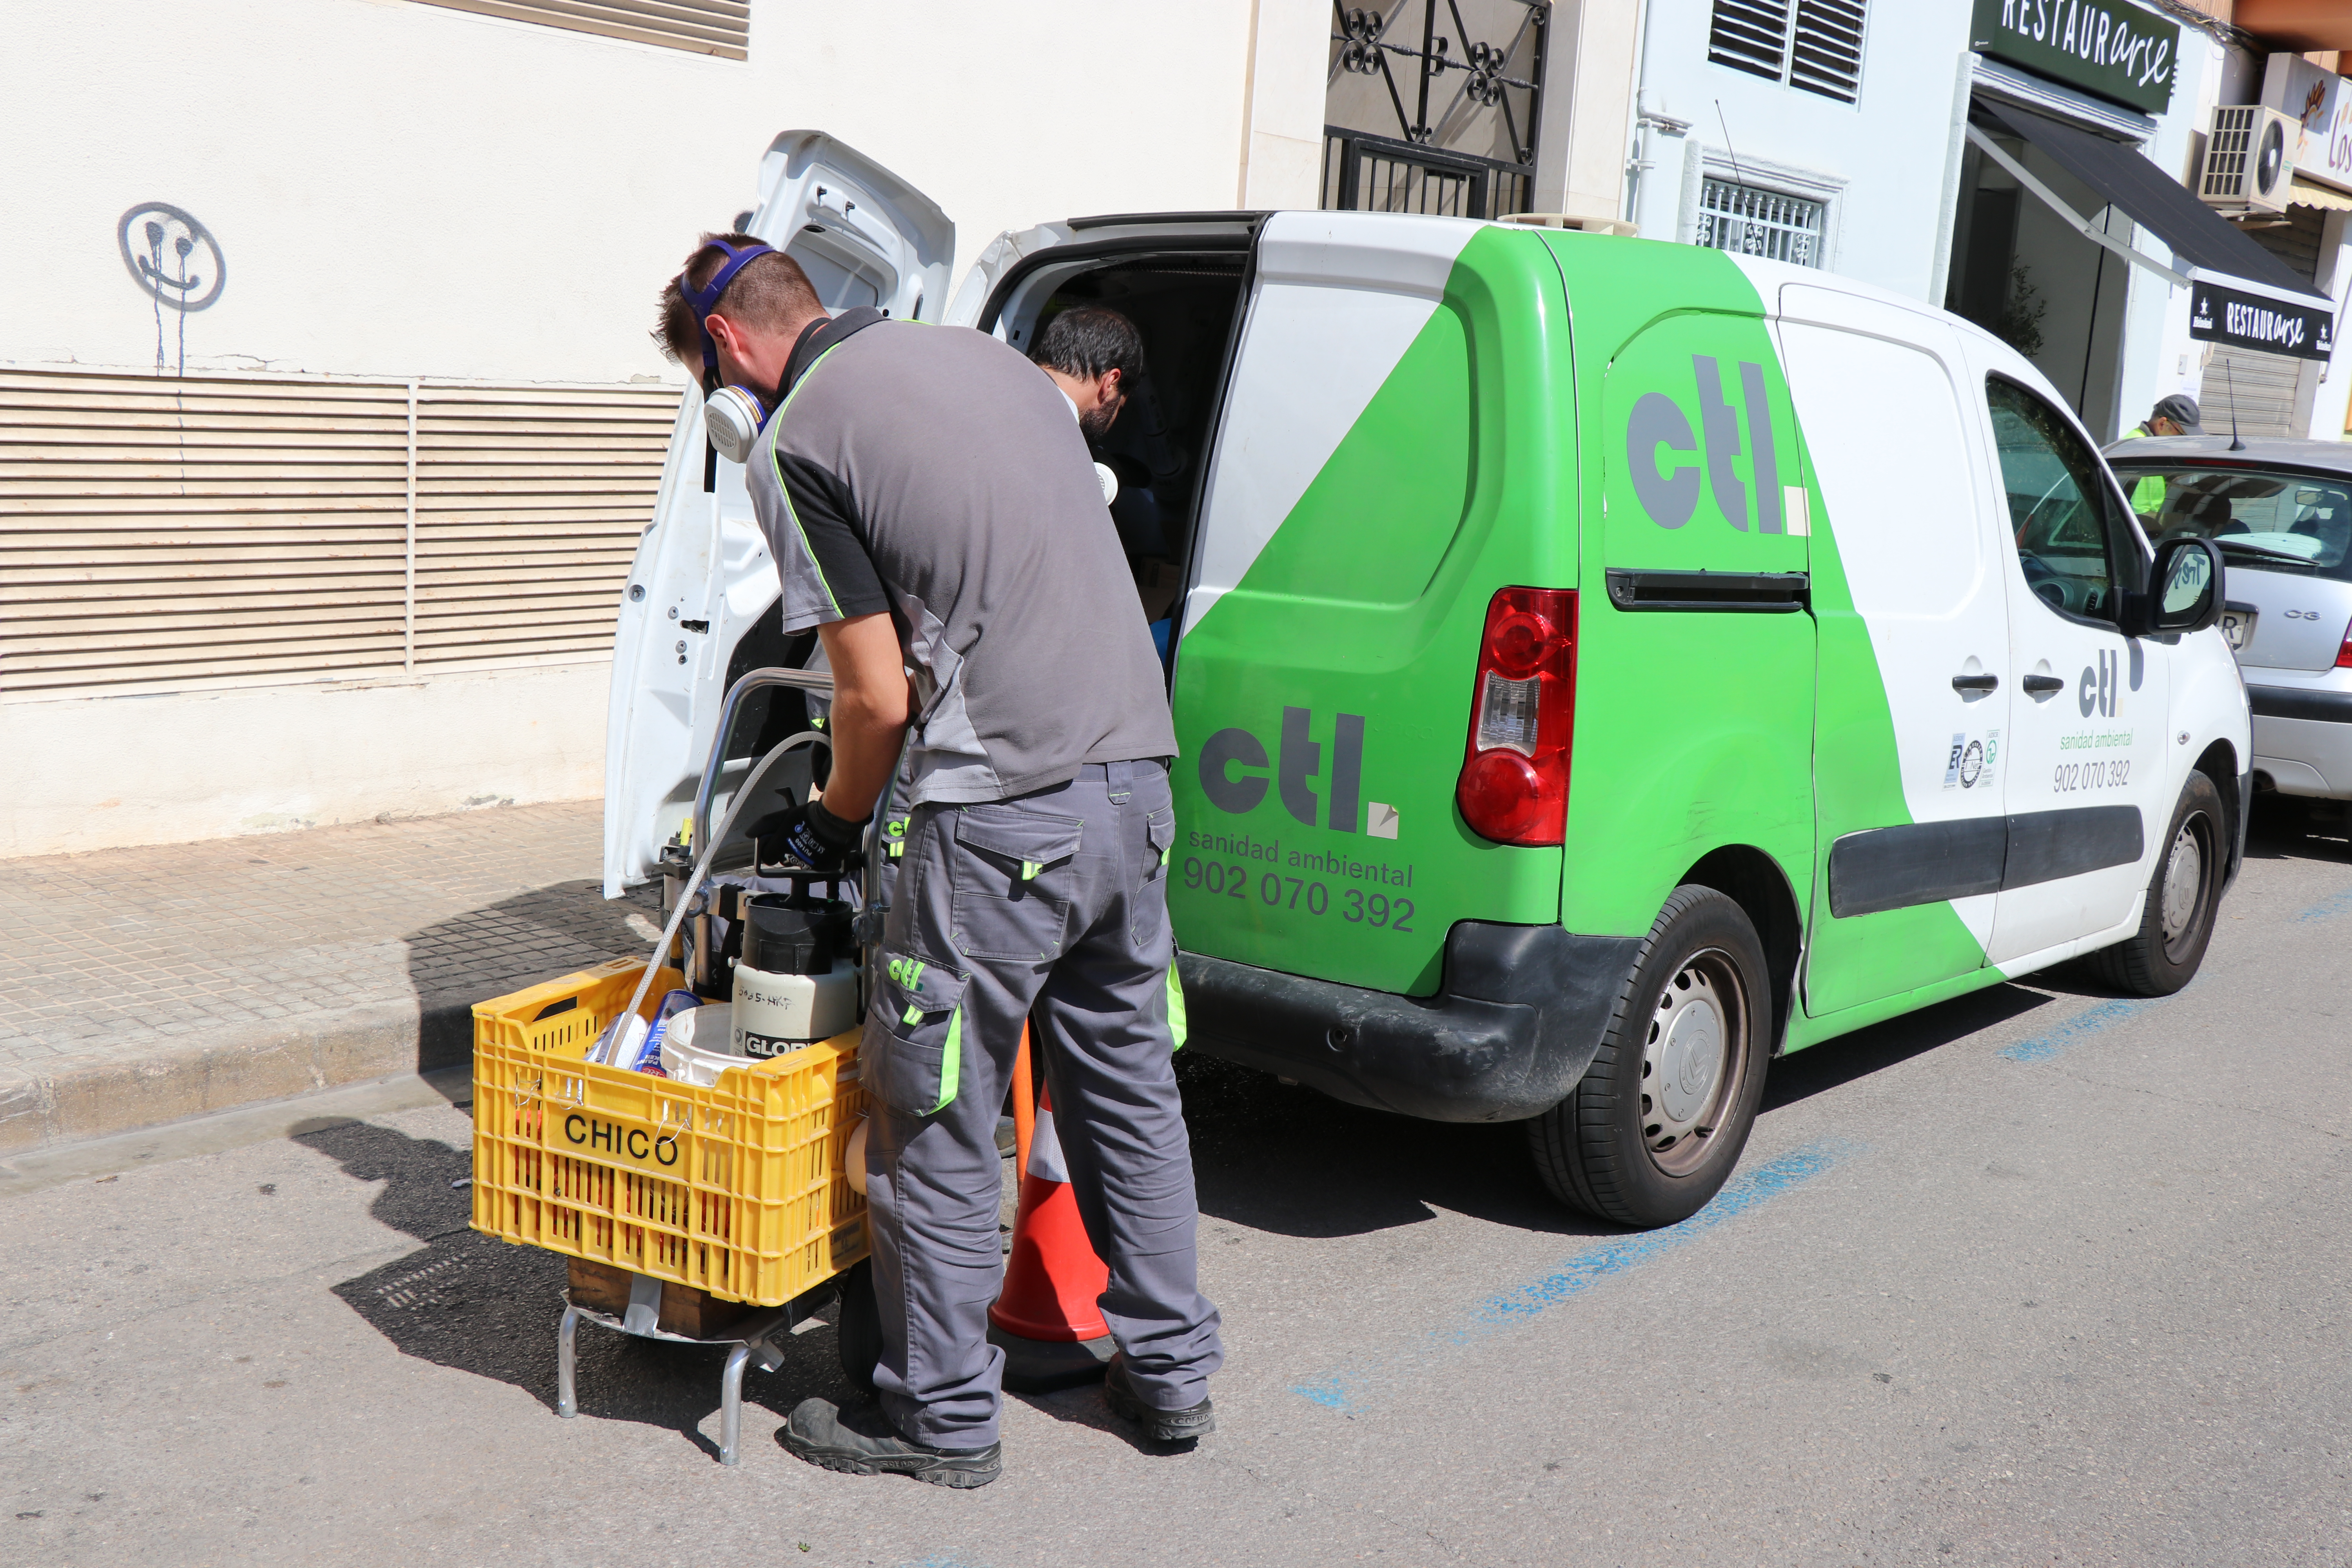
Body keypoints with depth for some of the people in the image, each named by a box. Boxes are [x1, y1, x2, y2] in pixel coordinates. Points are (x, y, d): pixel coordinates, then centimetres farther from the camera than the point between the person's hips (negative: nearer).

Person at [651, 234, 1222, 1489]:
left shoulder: (791, 446, -6)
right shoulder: (987, 354, 16)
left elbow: (879, 695, -10)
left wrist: (834, 819, 10)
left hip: (1001, 811, -8)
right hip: (1136, 774, 8)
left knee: (935, 1123, 7)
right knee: (1128, 1090, 19)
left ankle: (943, 1417, 19)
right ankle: (1170, 1371, 30)